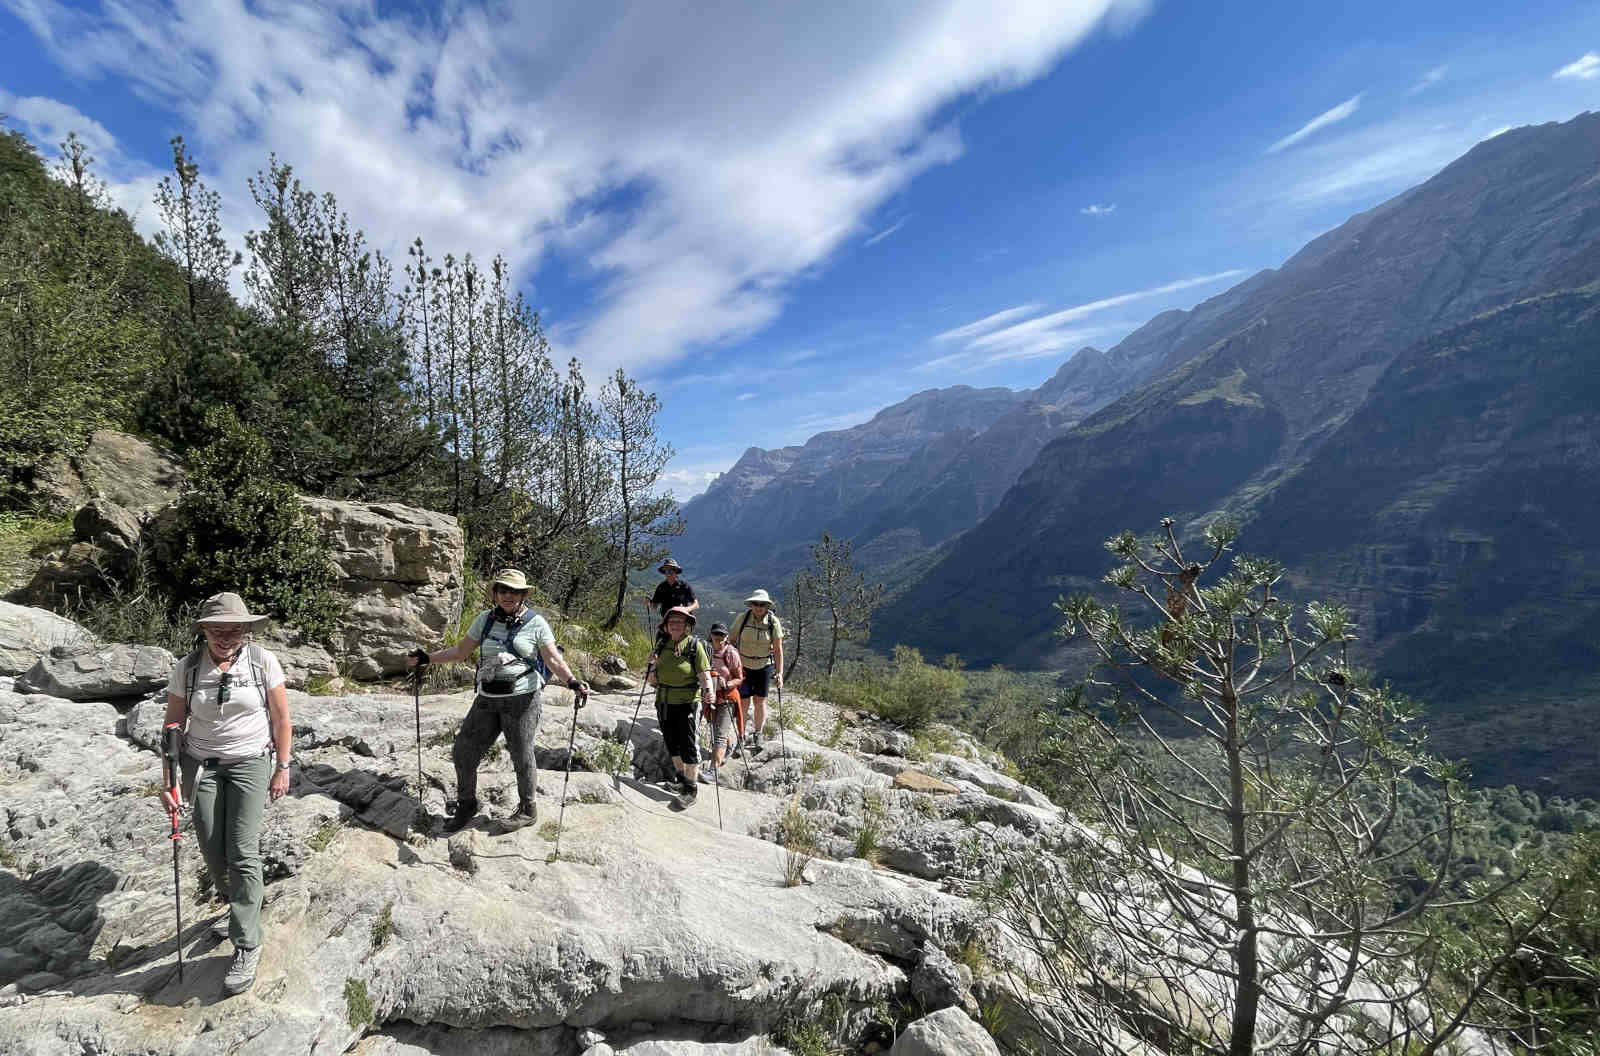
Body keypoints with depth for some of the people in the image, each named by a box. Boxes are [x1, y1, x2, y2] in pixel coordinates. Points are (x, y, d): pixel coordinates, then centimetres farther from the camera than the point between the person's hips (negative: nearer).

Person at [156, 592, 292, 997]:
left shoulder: (263, 662, -11)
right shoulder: (186, 669, -5)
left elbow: (281, 719, -5)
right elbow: (173, 727, 2)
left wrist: (282, 768, -5)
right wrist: (168, 780, -3)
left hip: (251, 764, -3)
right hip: (203, 766, 3)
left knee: (242, 853, -7)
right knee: (213, 853, 7)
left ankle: (247, 946, 3)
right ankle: (237, 906, 38)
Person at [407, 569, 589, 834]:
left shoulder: (535, 623, -5)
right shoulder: (485, 619, 7)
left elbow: (554, 659, -9)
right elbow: (461, 651, 15)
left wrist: (572, 682, -25)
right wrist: (427, 658, 8)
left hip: (522, 699, -5)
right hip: (487, 699, 5)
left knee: (522, 756, 5)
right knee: (464, 752, 8)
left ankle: (528, 810, 26)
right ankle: (466, 805, 32)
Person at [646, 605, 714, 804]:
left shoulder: (694, 645, -8)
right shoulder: (663, 644, 7)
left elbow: (704, 672, -16)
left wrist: (708, 690, -33)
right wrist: (651, 677, -4)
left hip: (686, 702, -5)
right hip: (663, 702, 6)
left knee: (688, 744, -2)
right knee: (671, 742, 16)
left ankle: (690, 789, 9)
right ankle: (681, 777, 36)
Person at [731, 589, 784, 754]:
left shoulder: (773, 622, -13)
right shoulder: (742, 618, -13)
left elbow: (778, 649, -10)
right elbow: (732, 640, -2)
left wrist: (780, 673, -13)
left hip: (764, 666, 0)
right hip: (743, 665, 0)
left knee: (760, 701, 5)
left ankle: (757, 735, 26)